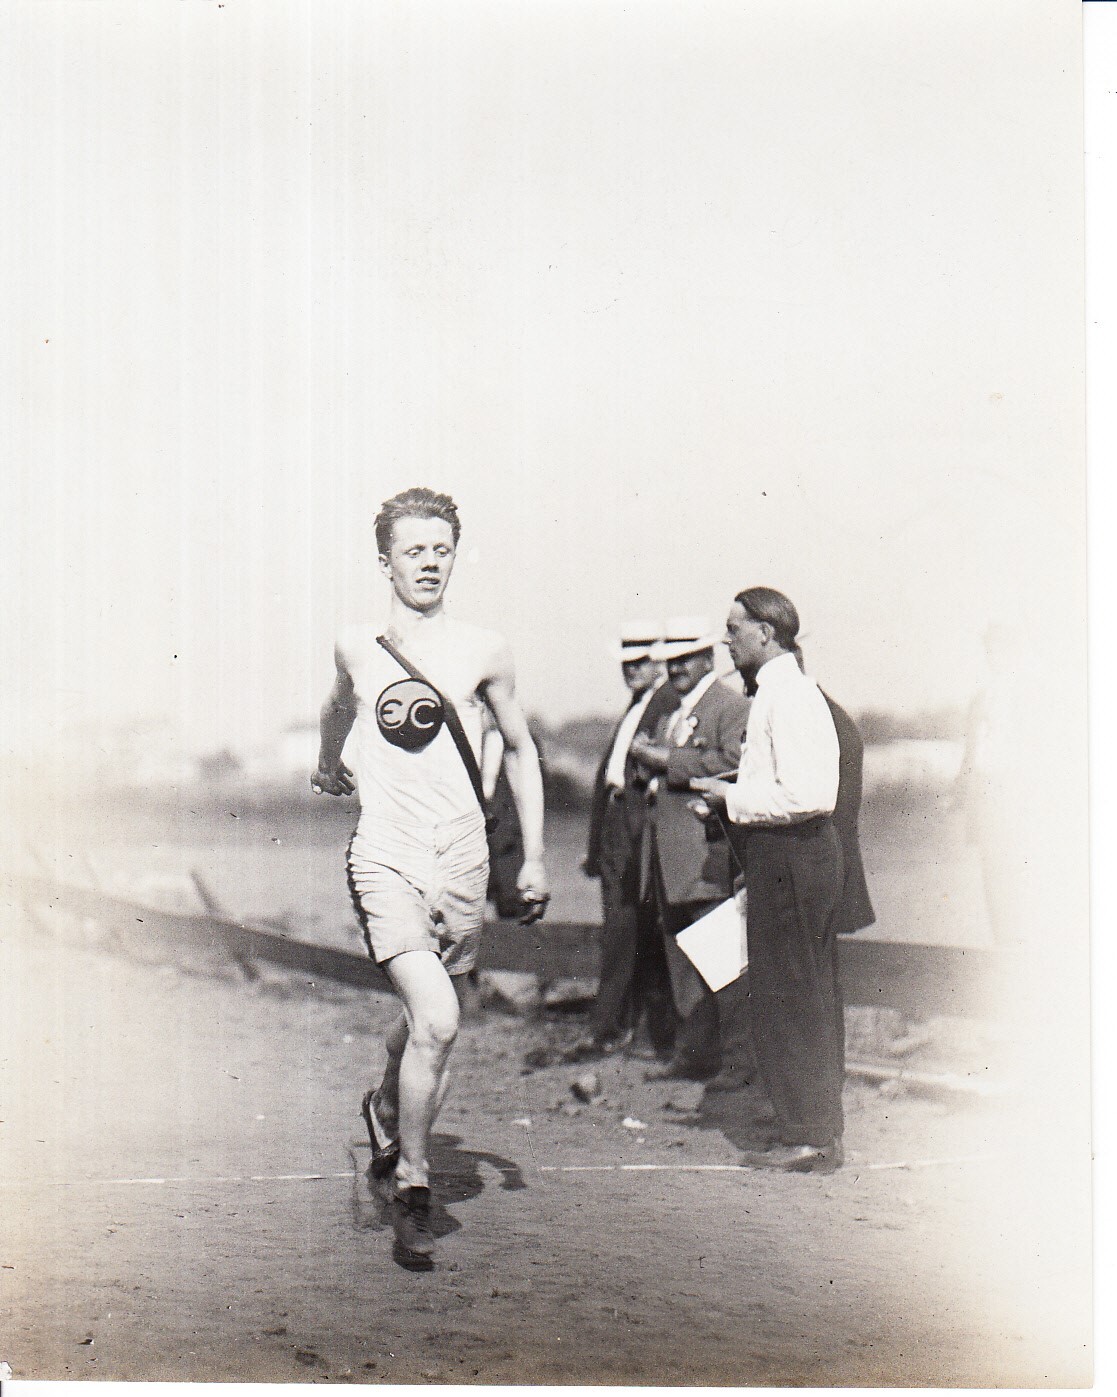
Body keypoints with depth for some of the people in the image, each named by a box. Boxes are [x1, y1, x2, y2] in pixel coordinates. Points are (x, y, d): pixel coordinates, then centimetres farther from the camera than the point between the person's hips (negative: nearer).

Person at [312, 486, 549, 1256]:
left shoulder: (483, 651, 3)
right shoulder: (357, 647, 3)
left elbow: (521, 751, 12)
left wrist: (534, 858, 9)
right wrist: (329, 766, 42)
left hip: (462, 858, 2)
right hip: (386, 857, -2)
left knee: (424, 1018, 16)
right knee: (436, 1020, -20)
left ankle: (387, 1109, 49)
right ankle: (413, 1186, -3)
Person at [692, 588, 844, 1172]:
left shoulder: (787, 694, -16)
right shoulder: (783, 688, 16)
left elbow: (804, 795, -24)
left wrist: (732, 798, -14)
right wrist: (730, 796, 12)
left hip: (789, 855, -11)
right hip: (797, 856, 11)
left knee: (785, 998, -4)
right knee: (807, 997, 14)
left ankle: (807, 1139, 3)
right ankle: (817, 1129, 23)